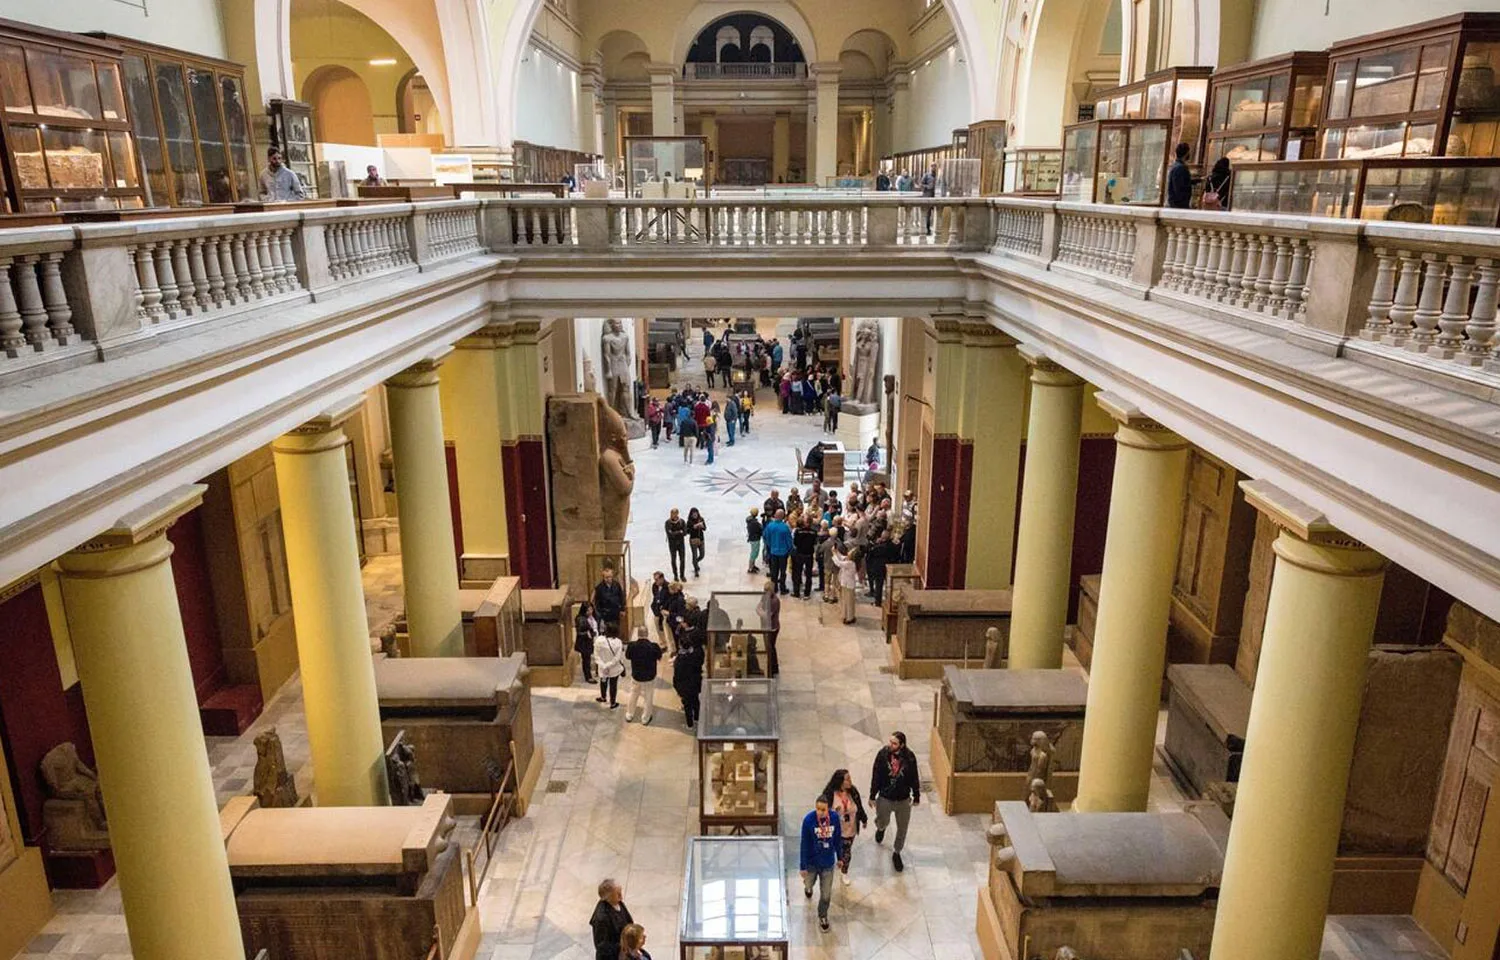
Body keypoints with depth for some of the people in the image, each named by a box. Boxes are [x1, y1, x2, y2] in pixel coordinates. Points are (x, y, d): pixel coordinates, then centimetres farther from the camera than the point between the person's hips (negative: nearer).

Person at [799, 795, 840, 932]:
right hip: (811, 861, -1)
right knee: (809, 883, 26)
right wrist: (803, 866, -12)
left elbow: (837, 839, -2)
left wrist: (839, 857, 9)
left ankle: (823, 916, 41)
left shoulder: (834, 818, -18)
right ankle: (808, 887, 64)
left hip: (828, 862, 1)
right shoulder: (808, 820, -26)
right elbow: (804, 844, -18)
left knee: (826, 894, 13)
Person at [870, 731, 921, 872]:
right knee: (883, 822, 20)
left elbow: (914, 778, -4)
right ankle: (880, 828, 59)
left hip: (904, 799, 1)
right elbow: (876, 776, -9)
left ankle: (896, 853, 39)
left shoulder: (910, 757, -18)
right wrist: (872, 796, -3)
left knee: (902, 828, 14)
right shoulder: (883, 754, -19)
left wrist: (916, 796, 4)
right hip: (885, 798, 0)